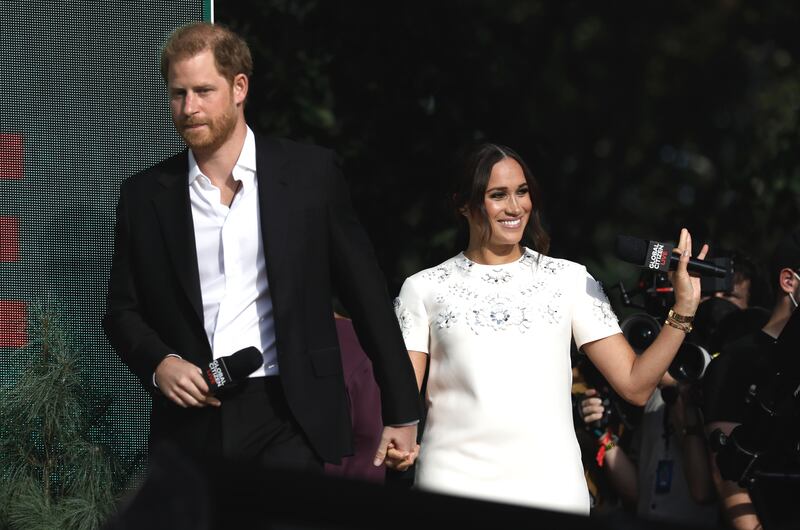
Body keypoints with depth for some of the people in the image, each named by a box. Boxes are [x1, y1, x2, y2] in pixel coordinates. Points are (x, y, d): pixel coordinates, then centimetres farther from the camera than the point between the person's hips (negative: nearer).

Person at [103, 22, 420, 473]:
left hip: (286, 421, -2)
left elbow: (368, 298, 5)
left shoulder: (311, 173, 3)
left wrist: (402, 414, 5)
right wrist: (160, 363, -7)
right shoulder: (145, 195, 9)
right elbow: (123, 310, 14)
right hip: (189, 429, 2)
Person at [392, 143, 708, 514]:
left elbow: (635, 386, 3)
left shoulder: (571, 280, 9)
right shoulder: (423, 289, 8)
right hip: (453, 483, -1)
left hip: (551, 484, 1)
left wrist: (683, 310, -6)